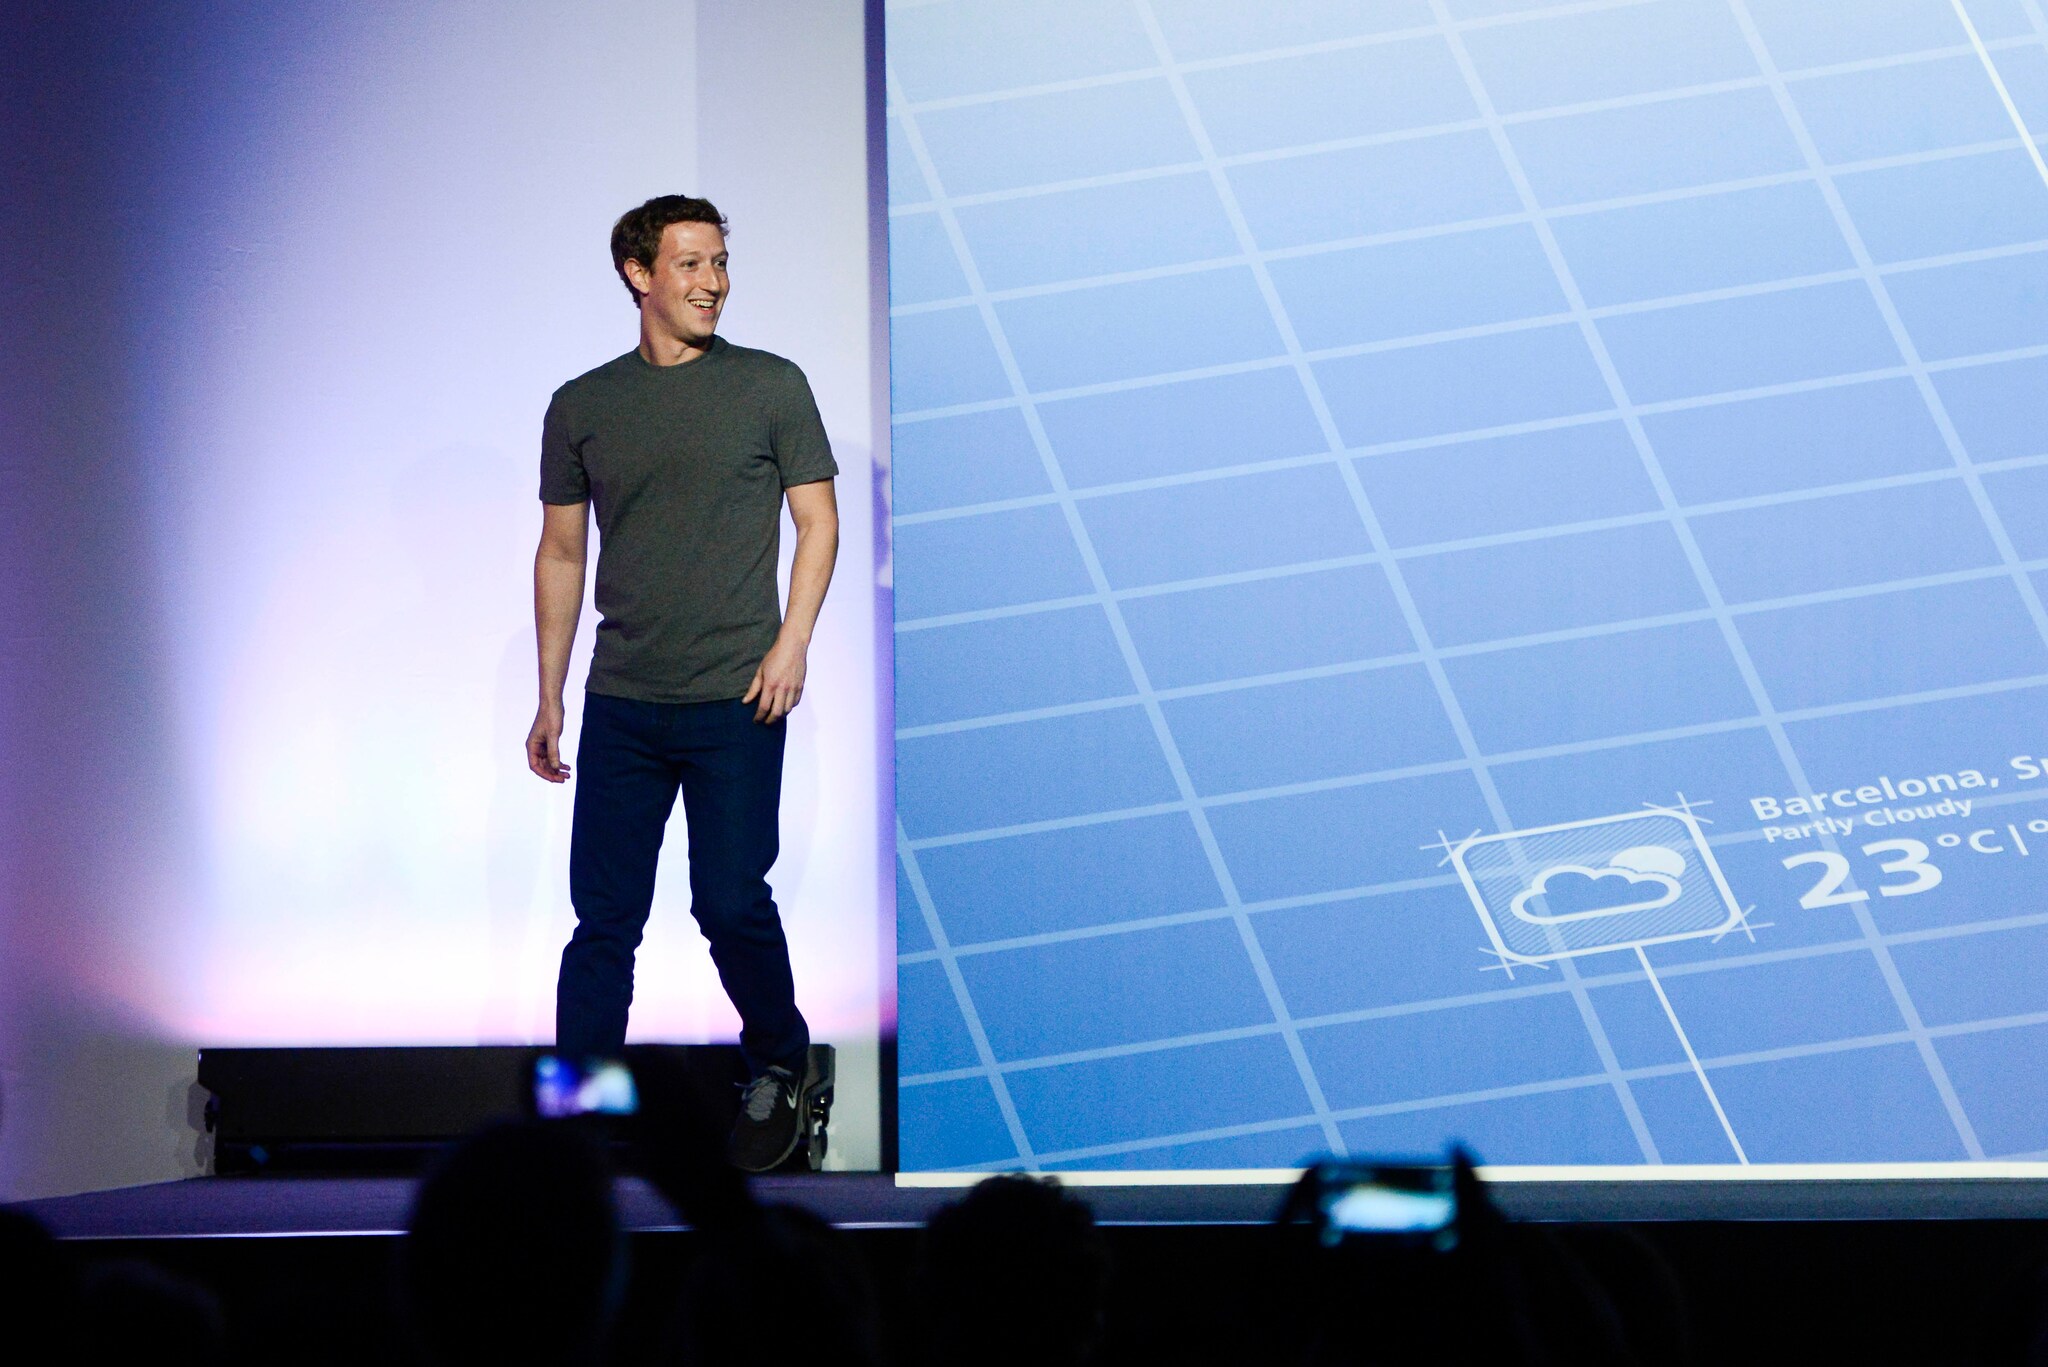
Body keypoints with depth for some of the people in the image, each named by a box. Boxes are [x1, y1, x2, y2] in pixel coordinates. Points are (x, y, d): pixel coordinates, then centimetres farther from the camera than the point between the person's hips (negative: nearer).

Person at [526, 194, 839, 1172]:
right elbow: (561, 553, 13)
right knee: (603, 920, 3)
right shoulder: (581, 406, 8)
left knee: (732, 904, -1)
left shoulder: (771, 387, 2)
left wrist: (793, 641, -8)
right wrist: (548, 700, 12)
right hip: (620, 706, 2)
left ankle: (781, 1067, 23)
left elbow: (817, 520, 5)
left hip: (733, 699, -2)